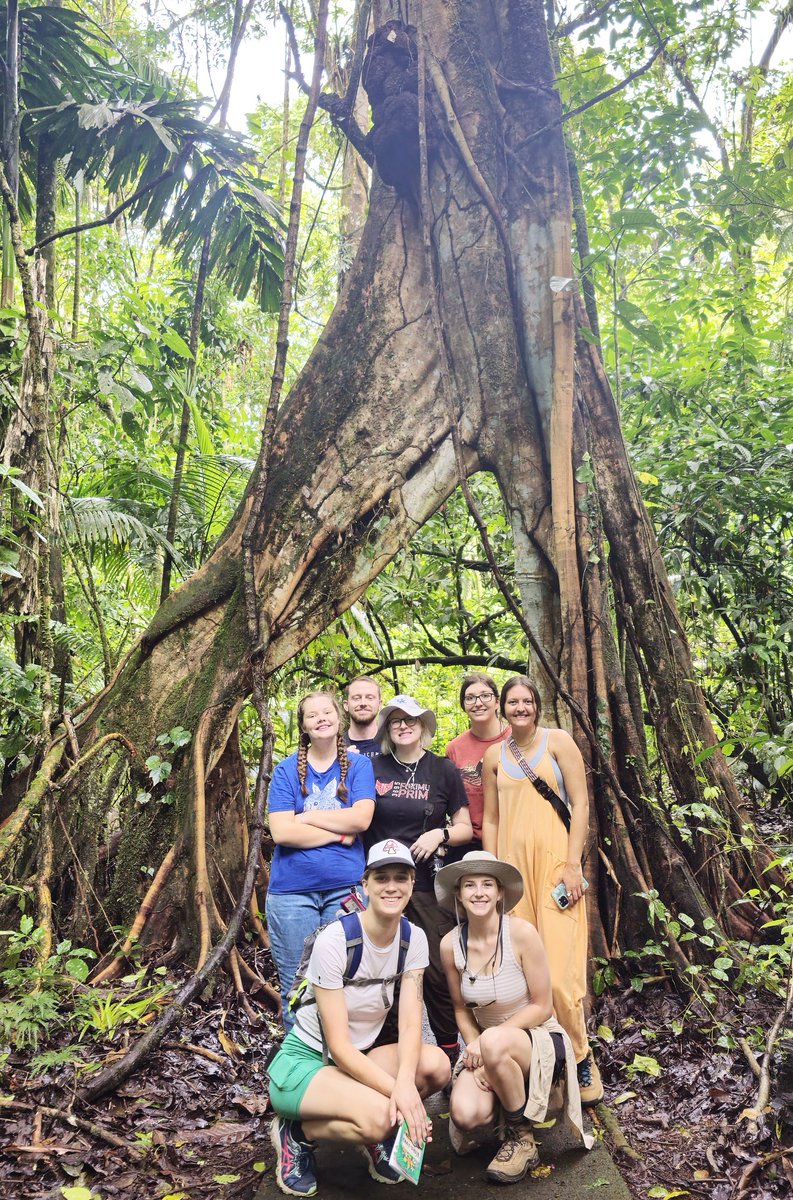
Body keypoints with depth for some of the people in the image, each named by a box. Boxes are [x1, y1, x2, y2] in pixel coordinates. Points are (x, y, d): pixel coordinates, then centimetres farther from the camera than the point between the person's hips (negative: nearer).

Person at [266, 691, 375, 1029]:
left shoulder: (358, 765, 6)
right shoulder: (287, 770, 3)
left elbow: (361, 819, -9)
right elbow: (281, 832, -9)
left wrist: (307, 816, -8)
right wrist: (340, 833, -9)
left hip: (345, 888, 0)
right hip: (292, 891, 0)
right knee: (296, 987, 6)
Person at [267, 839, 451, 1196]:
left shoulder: (413, 939, -6)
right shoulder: (333, 941, -23)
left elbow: (410, 1023, -14)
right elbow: (339, 1046, -23)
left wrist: (405, 1084, -33)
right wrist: (398, 1093, -30)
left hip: (358, 1059, 6)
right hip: (302, 1063, -5)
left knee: (436, 1064, -23)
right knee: (378, 1116, -34)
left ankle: (375, 1134, 4)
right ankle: (296, 1133, -4)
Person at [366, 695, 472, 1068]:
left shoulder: (443, 770, 4)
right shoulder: (373, 768, 7)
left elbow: (465, 828, 8)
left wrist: (440, 834, -12)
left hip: (428, 886, -1)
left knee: (438, 972, -4)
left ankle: (450, 1054, 10)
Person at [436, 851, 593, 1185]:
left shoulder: (521, 933, -19)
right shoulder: (450, 944, -7)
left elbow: (541, 1007, -13)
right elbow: (462, 1009, 5)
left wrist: (485, 1043, -20)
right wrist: (474, 1045, -14)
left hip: (539, 1041, -3)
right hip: (484, 1044, 3)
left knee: (495, 1042, -37)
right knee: (465, 1115, -25)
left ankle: (522, 1139, -10)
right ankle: (500, 1110, 13)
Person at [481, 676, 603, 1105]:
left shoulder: (558, 741, 3)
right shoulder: (495, 755, 12)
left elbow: (580, 803, -2)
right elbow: (490, 820, 14)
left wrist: (573, 865, -9)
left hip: (554, 861, -3)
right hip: (512, 864, 4)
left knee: (558, 971, -9)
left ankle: (580, 1057, 9)